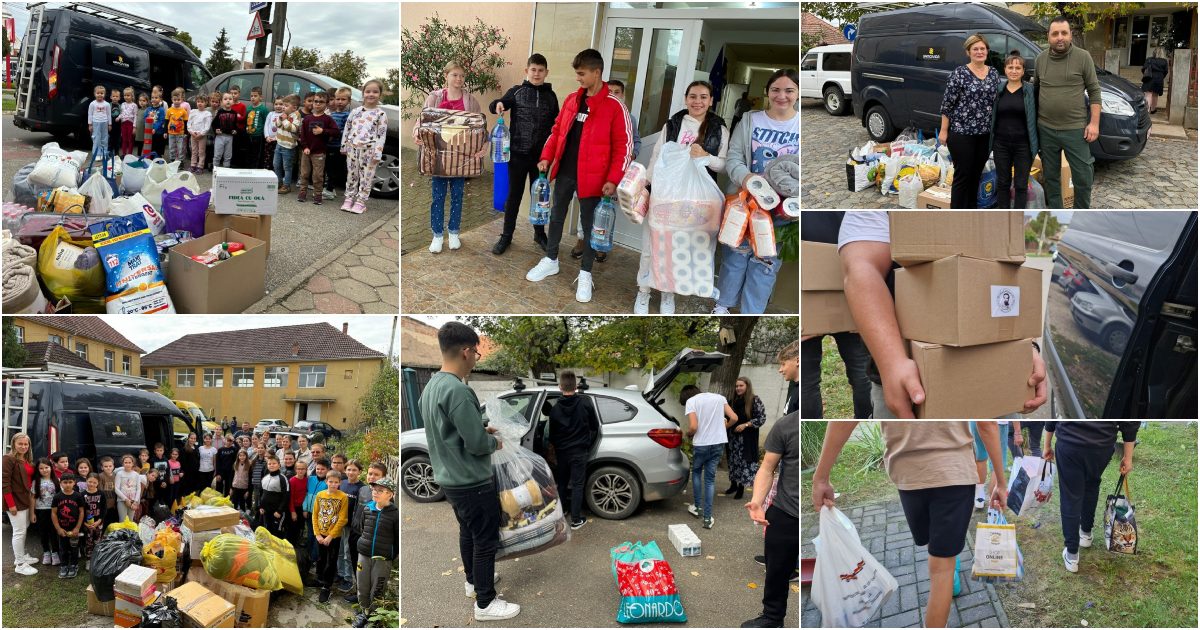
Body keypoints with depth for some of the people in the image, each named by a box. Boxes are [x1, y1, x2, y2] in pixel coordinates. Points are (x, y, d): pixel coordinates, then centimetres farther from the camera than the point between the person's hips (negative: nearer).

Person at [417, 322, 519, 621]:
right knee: (486, 540, 3)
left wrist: (482, 431, 10)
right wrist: (495, 442, -5)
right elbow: (476, 444, -25)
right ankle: (485, 603, 13)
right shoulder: (458, 390, -28)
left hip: (449, 479, 9)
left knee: (467, 531, 25)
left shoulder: (431, 386, 3)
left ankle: (473, 581, 42)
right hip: (472, 482, -9)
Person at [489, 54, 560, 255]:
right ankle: (506, 236, 16)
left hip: (541, 155, 2)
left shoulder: (550, 96, 5)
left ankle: (540, 234, 27)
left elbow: (555, 125, 11)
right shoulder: (516, 92, 0)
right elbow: (496, 106, -9)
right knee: (514, 195, 6)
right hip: (518, 153, -1)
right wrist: (497, 104, -32)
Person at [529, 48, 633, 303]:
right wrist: (547, 158, 3)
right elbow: (557, 131, 15)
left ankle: (585, 274, 19)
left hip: (591, 177, -5)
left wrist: (613, 180, -17)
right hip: (564, 172, 6)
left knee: (589, 223, 6)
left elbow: (623, 146, -12)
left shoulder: (614, 106, -12)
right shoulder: (571, 100, 6)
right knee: (556, 216, 17)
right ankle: (551, 261, 35)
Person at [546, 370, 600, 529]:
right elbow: (595, 426, -1)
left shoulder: (555, 409, -7)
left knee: (561, 483, 18)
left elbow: (552, 434, 2)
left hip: (561, 452, 2)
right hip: (579, 451, -2)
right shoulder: (585, 404, -12)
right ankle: (576, 520, 2)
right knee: (577, 485, 2)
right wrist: (588, 443, 18)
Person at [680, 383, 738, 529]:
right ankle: (707, 518, 6)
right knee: (710, 478, 11)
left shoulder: (691, 401, -6)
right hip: (719, 443, 4)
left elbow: (693, 427, -17)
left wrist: (688, 433, 5)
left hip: (701, 444, -4)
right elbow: (734, 418, 5)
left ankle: (697, 507, 28)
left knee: (696, 472, 23)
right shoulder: (719, 397, 9)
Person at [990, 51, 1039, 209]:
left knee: (1021, 185, 3)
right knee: (1002, 182, 11)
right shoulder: (998, 90, 5)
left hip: (1023, 144, -2)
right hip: (1001, 143, 2)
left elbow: (1037, 116, -2)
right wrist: (990, 140, 8)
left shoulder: (1031, 90, -2)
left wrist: (1036, 143, -8)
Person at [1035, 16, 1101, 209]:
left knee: (1082, 176, 1)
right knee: (1050, 175, 13)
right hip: (1046, 129, 3)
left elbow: (1094, 91, -3)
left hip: (1075, 129, -3)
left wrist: (1094, 123, -10)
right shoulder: (1040, 59, 5)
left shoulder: (1083, 57, -5)